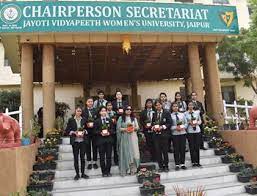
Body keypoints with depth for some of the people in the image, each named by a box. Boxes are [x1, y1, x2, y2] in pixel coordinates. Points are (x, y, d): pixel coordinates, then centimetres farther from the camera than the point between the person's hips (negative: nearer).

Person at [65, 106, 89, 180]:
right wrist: (74, 132, -13)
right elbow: (67, 130, 1)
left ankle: (83, 173, 17)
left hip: (83, 141, 1)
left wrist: (84, 132, -9)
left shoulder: (84, 120, 6)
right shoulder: (71, 120, 1)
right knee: (76, 158, 4)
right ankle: (77, 174, 15)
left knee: (82, 157, 6)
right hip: (75, 141, -1)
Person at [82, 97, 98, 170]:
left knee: (95, 147, 6)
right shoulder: (83, 111, 3)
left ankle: (94, 162, 17)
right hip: (87, 131, -1)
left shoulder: (96, 110, 6)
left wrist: (93, 124, -14)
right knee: (88, 147, 6)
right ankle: (89, 162, 16)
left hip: (94, 130, 1)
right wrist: (87, 124, -17)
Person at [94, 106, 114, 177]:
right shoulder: (97, 121, 4)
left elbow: (112, 129, 7)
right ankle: (103, 172, 13)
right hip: (101, 140, -2)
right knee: (102, 157, 3)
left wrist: (109, 132, -12)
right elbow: (95, 131, 0)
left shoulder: (109, 120, 11)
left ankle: (108, 171, 14)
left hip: (109, 140, 2)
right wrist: (100, 133, -17)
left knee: (109, 156, 4)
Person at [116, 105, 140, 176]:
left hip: (133, 138, 3)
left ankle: (133, 169, 10)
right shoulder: (121, 118, 3)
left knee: (133, 152, 1)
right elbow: (118, 128, -2)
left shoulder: (134, 118, 13)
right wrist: (125, 129, -15)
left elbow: (137, 127, 11)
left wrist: (133, 128, -9)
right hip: (124, 138, -3)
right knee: (125, 153, -1)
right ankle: (125, 169, 6)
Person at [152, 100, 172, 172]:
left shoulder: (166, 113, 0)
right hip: (156, 134, 3)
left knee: (165, 151, 2)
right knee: (157, 151, 4)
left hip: (164, 134, -3)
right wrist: (153, 127, -4)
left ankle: (166, 166, 17)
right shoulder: (154, 114, 12)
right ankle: (160, 166, 16)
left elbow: (169, 123, -5)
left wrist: (162, 127, -15)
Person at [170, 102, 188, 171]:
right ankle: (177, 164, 11)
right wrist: (176, 128, -18)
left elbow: (186, 123, 8)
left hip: (183, 133, 3)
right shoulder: (170, 116, -2)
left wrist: (182, 127, -10)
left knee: (183, 148, 6)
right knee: (176, 149, 2)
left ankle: (182, 164, 16)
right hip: (174, 134, -3)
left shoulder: (182, 114, 9)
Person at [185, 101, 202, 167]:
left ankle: (197, 162, 13)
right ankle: (193, 162, 8)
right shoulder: (185, 113, -1)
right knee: (192, 147, 0)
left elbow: (200, 121, 11)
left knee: (197, 147, 4)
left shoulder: (197, 112, 6)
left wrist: (197, 123, -8)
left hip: (197, 130, 2)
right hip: (190, 131, -2)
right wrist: (189, 122, -15)